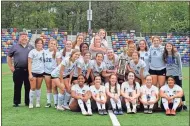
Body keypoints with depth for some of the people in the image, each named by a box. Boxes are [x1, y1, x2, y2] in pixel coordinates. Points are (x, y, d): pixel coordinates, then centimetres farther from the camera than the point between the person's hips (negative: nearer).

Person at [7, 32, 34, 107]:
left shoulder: (31, 47, 9)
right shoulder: (14, 47, 5)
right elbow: (9, 57, 10)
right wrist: (11, 66, 3)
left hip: (28, 70, 1)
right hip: (18, 70, -1)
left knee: (28, 87, 6)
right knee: (17, 87, 4)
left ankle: (28, 102, 16)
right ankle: (16, 102, 12)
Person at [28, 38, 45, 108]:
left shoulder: (44, 51, 5)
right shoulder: (32, 52, -4)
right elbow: (29, 63, -5)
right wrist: (30, 74, -11)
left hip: (41, 72, 3)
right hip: (33, 72, -3)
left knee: (38, 87, 10)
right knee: (33, 88, -5)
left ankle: (38, 102, 19)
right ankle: (31, 102, 6)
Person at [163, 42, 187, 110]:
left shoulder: (176, 54, -6)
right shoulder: (165, 55, 3)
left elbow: (180, 64, -5)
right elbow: (164, 64, 10)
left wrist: (180, 74, -9)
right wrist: (164, 72, 1)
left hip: (176, 74, -3)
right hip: (168, 74, 3)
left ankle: (183, 104, 9)